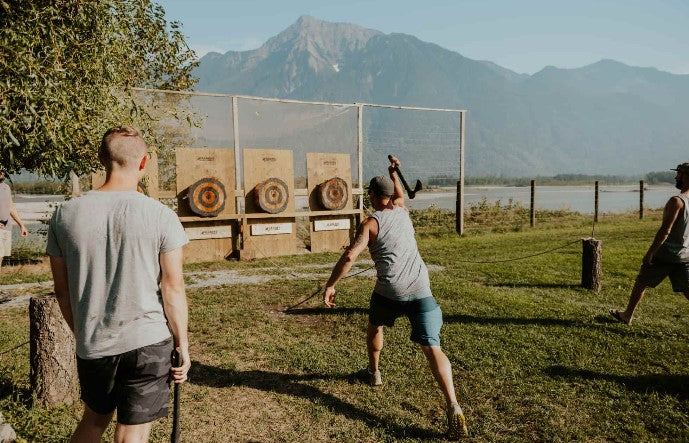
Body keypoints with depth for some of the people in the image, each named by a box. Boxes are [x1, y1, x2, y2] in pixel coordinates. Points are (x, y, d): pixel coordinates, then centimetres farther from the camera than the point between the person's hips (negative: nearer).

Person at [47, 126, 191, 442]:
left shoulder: (65, 215, -3)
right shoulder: (161, 216, -13)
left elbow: (62, 289, 5)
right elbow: (173, 289, -11)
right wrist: (182, 345, 1)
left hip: (91, 346, 4)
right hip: (148, 344, -3)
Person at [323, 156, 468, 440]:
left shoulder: (370, 224, 0)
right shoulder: (402, 211, 15)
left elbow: (349, 257, -11)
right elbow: (400, 195, 43)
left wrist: (330, 285, -4)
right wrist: (393, 173, 47)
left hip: (389, 291, -3)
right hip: (420, 290, 3)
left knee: (375, 326, 29)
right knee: (431, 346, -5)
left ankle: (373, 373, 47)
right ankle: (453, 406, -19)